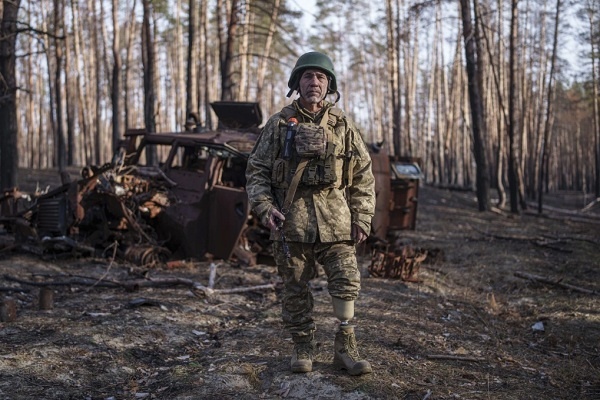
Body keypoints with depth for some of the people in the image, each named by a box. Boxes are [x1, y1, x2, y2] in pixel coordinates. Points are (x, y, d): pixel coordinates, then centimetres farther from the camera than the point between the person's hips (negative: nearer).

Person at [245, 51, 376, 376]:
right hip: (291, 218, 0)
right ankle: (302, 347, 20)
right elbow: (256, 170, 6)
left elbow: (363, 175, 10)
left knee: (346, 280, -4)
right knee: (295, 287, 5)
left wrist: (362, 217, 2)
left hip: (334, 217, 1)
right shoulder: (279, 124, 6)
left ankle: (345, 348, 9)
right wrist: (264, 207, -9)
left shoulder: (343, 125, 9)